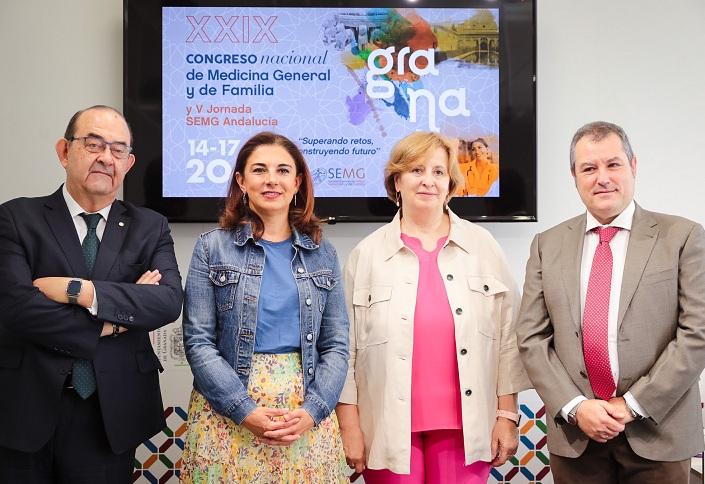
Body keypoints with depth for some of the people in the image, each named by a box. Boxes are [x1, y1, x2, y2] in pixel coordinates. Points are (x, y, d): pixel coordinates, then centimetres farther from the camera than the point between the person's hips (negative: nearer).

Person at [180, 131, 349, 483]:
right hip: (227, 415, -1)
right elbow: (198, 341, -5)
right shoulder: (212, 247, 0)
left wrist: (312, 410, -10)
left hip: (307, 414, 2)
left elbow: (335, 344, 4)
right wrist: (245, 410, -14)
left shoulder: (322, 253, 6)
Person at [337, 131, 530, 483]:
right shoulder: (367, 253, 1)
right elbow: (345, 344, 1)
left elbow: (508, 335, 4)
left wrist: (507, 415, 1)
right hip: (389, 429, -1)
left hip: (465, 427, 1)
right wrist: (349, 425, -1)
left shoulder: (482, 246, 4)